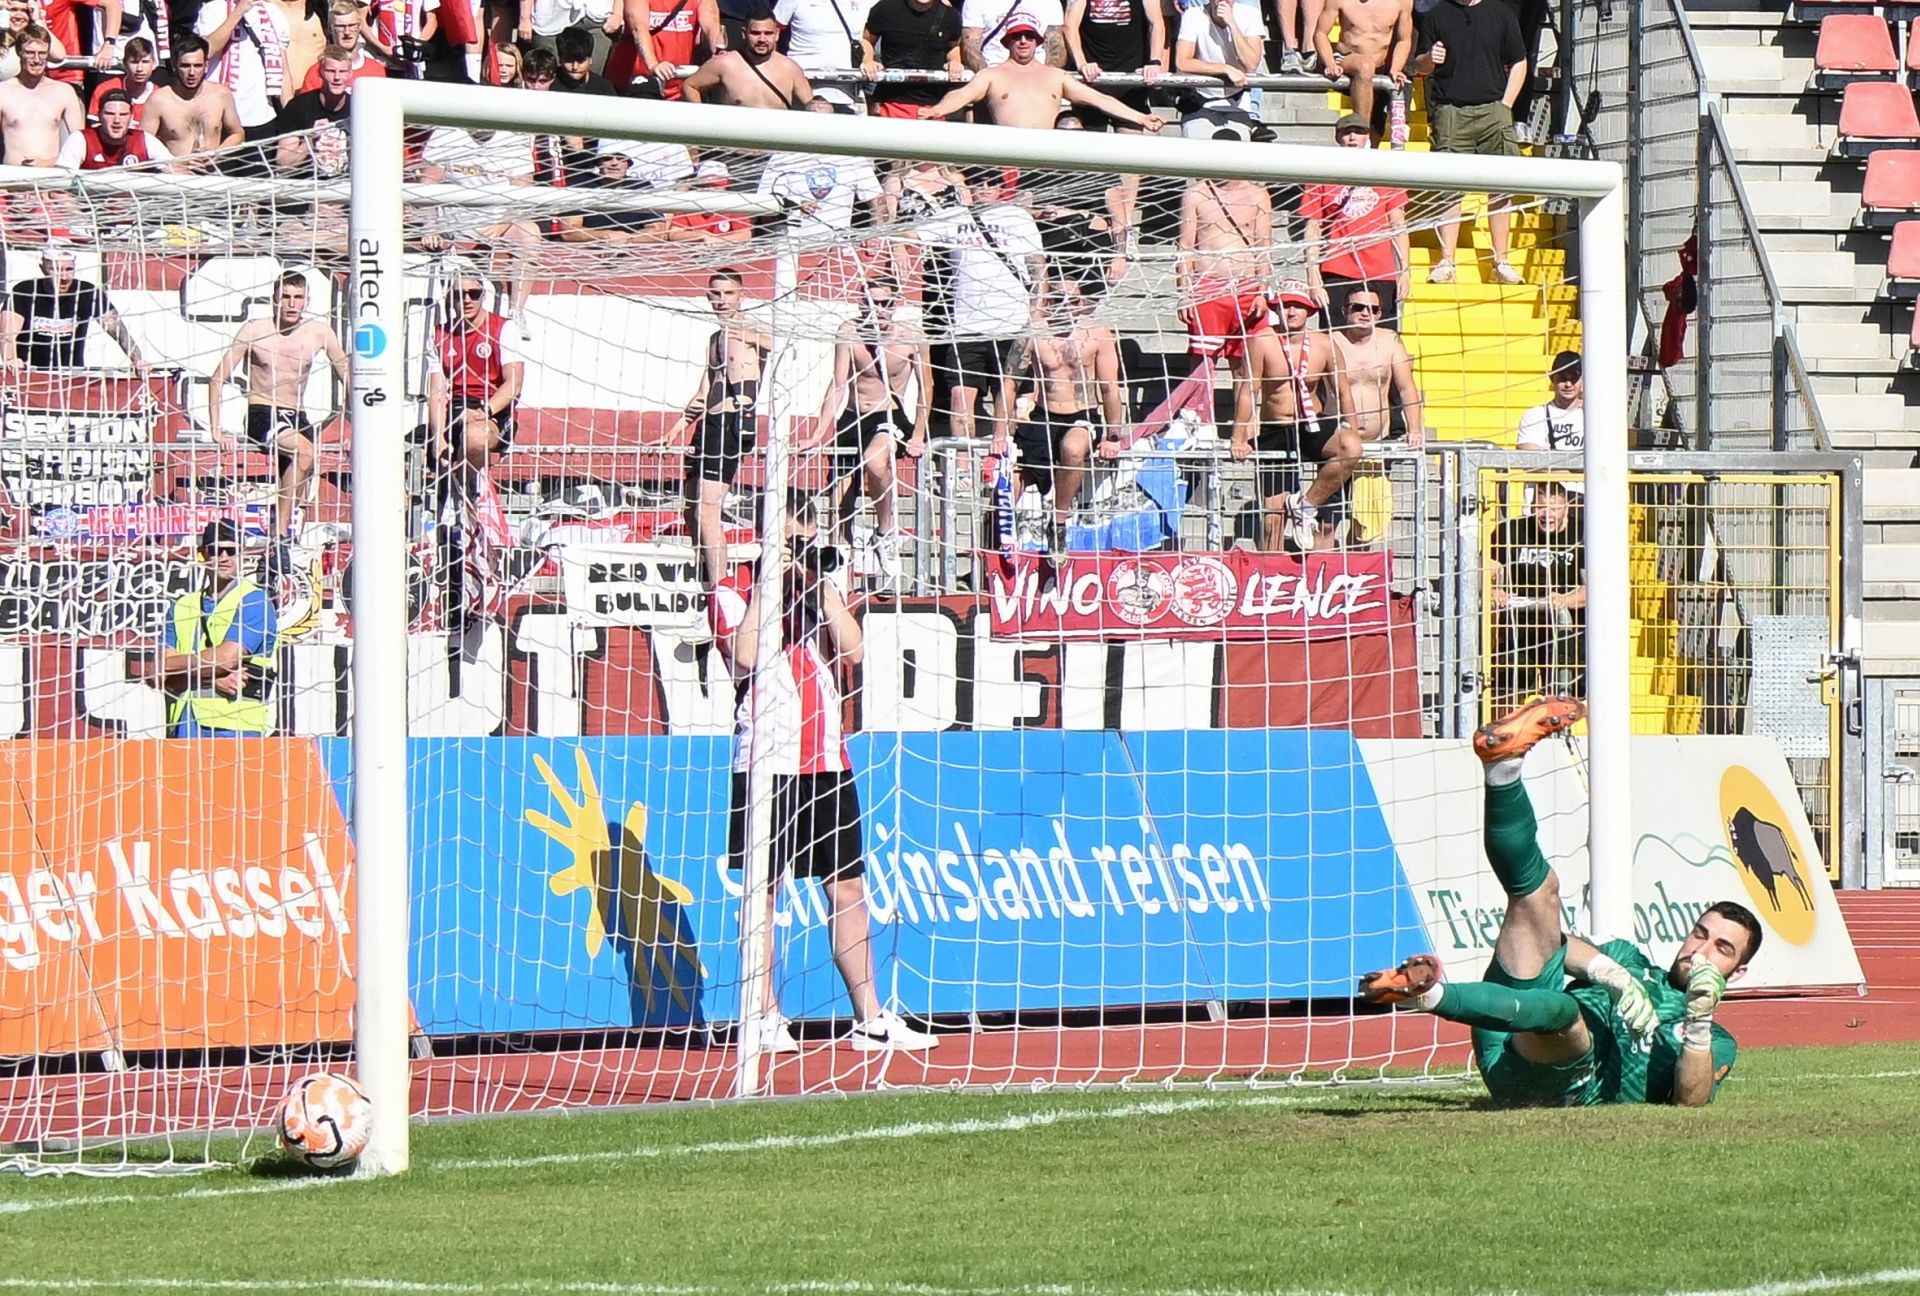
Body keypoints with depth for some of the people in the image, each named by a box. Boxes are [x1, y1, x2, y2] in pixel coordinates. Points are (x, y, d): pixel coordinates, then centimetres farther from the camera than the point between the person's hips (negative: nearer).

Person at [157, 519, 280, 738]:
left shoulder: (255, 602, 2)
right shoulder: (183, 605, 18)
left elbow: (226, 658, -11)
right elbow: (163, 674, 8)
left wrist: (176, 664, 2)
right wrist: (213, 679, -9)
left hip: (232, 727, -5)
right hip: (183, 727, 5)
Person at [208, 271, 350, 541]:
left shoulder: (319, 331, 3)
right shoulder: (255, 331, -6)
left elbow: (347, 376, 12)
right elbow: (218, 379, -3)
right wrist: (216, 430, -12)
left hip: (297, 417, 5)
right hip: (262, 416, -5)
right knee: (304, 452, -31)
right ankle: (280, 531, -30)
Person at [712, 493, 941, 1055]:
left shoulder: (820, 589, 16)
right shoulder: (734, 593, 0)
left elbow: (852, 649, 1)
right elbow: (744, 657, -18)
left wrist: (822, 583, -4)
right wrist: (767, 583, -13)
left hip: (828, 761, 5)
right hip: (767, 762, -5)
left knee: (847, 887, 5)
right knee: (763, 890, -2)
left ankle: (870, 1019, 6)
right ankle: (763, 1019, 3)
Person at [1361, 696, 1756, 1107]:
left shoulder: (1715, 1044, 24)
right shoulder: (1632, 959, 36)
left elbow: (1689, 1104, 1)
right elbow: (1558, 943, 14)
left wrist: (1699, 1021, -12)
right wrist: (1613, 975, -5)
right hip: (1506, 1054, 5)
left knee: (1562, 1010, -40)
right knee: (1536, 887, 0)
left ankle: (1432, 993, -60)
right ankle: (1503, 764, -25)